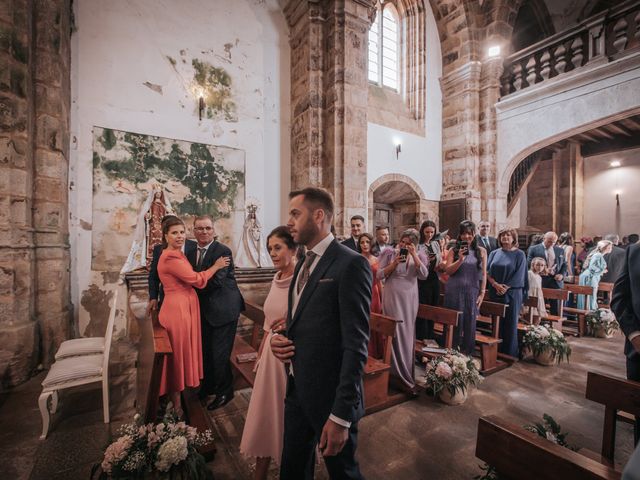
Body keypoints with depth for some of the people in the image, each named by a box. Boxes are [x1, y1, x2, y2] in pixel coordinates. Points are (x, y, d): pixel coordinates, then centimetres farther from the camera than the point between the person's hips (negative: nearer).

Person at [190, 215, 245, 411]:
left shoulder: (223, 251, -17)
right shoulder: (192, 252, 7)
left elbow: (216, 281, -23)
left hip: (223, 309, -7)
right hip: (204, 310, 7)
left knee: (219, 354, 2)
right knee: (205, 351, 20)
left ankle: (224, 392, 26)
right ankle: (208, 386, 43)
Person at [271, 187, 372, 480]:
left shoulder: (351, 264, -19)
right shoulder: (303, 264, 8)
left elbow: (355, 344, -21)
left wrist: (341, 414, -19)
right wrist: (279, 338, -4)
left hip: (329, 394, -7)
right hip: (297, 388, 7)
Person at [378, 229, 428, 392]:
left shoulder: (418, 256, 5)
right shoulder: (390, 253, -4)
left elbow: (424, 275, -10)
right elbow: (380, 275, -6)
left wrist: (414, 255, -17)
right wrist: (395, 263, -18)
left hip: (410, 299, 4)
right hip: (393, 298, -4)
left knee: (408, 334, 13)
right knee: (397, 334, -4)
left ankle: (406, 370, 32)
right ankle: (402, 376, 9)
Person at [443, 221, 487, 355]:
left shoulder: (481, 251, 5)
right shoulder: (454, 251, 1)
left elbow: (483, 274, 5)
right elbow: (448, 271, -5)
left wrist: (482, 293, 0)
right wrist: (460, 259, -18)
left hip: (472, 293, 1)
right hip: (454, 292, -1)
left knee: (470, 324, 8)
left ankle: (467, 354, 24)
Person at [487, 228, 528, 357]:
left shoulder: (519, 254, 0)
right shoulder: (494, 253, 9)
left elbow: (519, 275, -6)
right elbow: (487, 271, 2)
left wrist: (506, 287, -14)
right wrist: (495, 284, -13)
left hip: (512, 293, -3)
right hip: (494, 293, 3)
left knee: (510, 323, 2)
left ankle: (510, 352, 14)